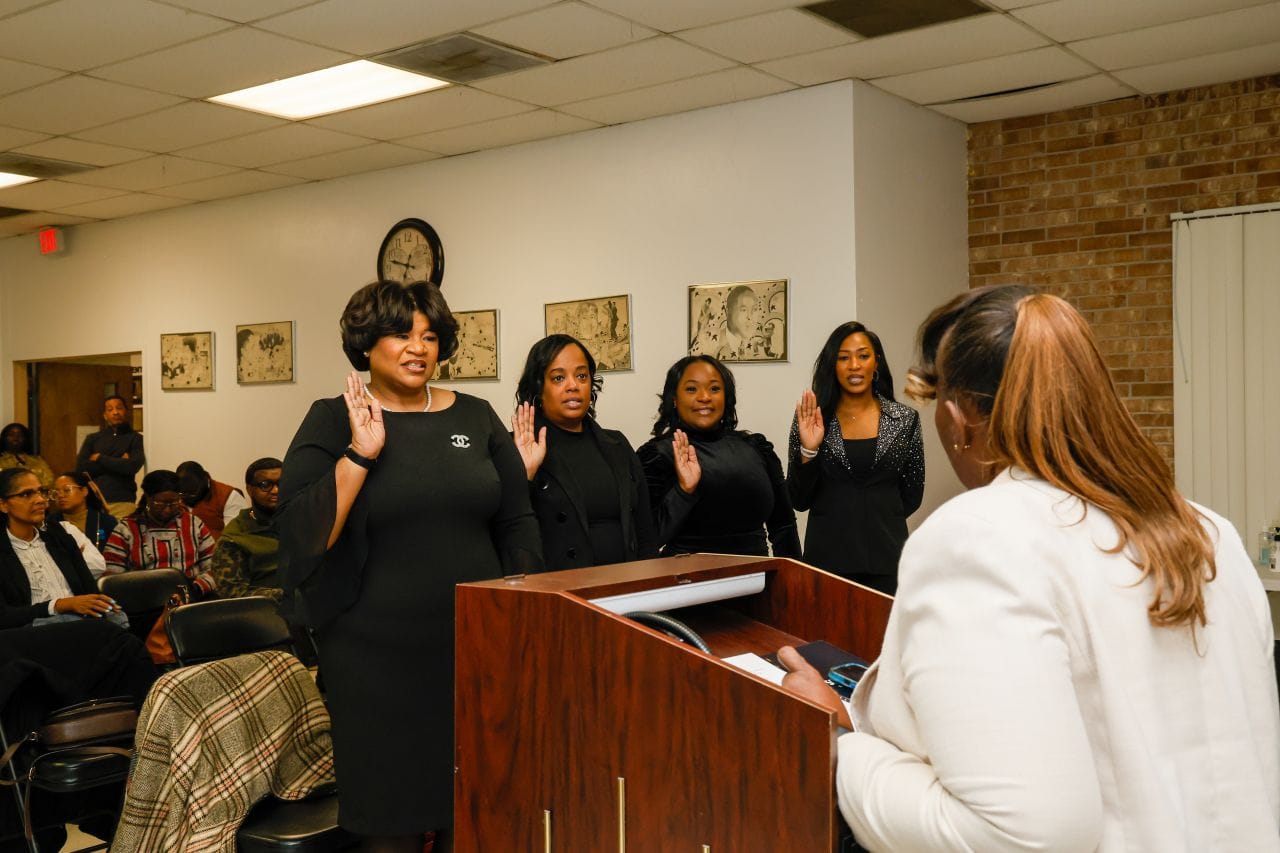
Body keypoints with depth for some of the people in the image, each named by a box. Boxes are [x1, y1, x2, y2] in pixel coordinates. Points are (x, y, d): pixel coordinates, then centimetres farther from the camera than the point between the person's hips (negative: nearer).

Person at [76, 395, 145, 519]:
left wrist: (99, 458, 0)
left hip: (123, 502, -2)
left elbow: (133, 466, -9)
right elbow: (81, 468, 3)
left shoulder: (136, 439, 7)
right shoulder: (92, 439, 15)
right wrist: (118, 462, -3)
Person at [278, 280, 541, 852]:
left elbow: (516, 524, 11)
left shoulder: (476, 417, 7)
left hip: (476, 648, 3)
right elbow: (302, 533, -12)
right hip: (378, 658, -3)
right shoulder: (333, 421, -1)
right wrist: (360, 453, -19)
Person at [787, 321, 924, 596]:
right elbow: (800, 501, -4)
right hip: (827, 555, -1)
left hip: (887, 555, 1)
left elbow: (912, 494, 10)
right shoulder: (811, 418, -1)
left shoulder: (905, 419, 1)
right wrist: (808, 450, -16)